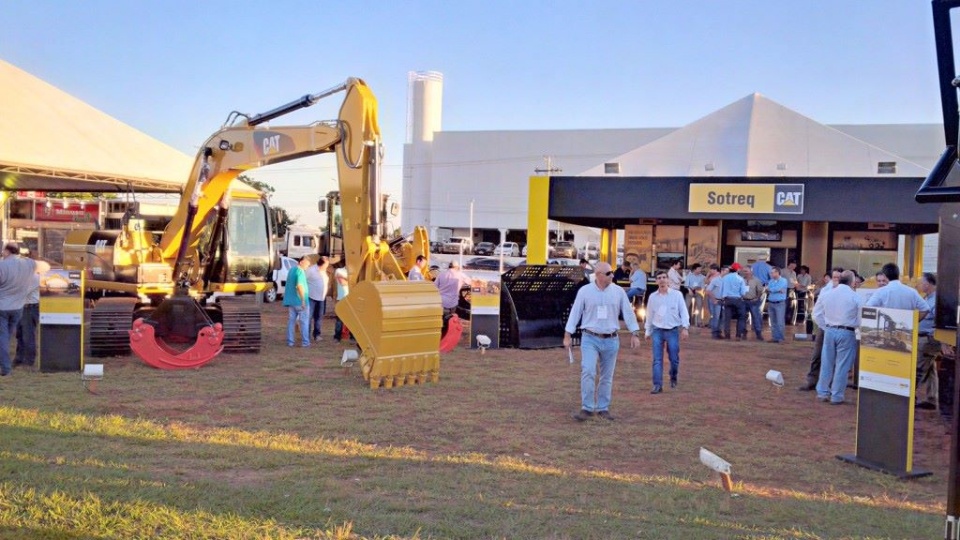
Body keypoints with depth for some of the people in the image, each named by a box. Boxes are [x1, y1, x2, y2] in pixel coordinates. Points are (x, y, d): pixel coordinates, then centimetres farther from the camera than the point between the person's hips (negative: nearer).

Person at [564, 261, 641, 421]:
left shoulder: (618, 291, 1)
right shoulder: (585, 291, -4)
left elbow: (628, 313, 5)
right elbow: (575, 313, 0)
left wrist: (635, 334, 1)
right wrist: (567, 335, -1)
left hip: (611, 340, 2)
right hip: (590, 339, -2)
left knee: (607, 377, 9)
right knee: (588, 372, -16)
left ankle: (603, 408, 20)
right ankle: (587, 408, -9)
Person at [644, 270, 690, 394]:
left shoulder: (677, 294, -2)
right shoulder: (653, 297, 4)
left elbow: (683, 312, -2)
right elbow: (649, 315, 12)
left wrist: (685, 327, -12)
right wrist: (647, 331, 14)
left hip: (673, 330, -1)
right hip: (657, 331, 1)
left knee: (674, 358, 5)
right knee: (657, 359, -3)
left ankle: (673, 378, 32)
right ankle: (657, 385, 0)